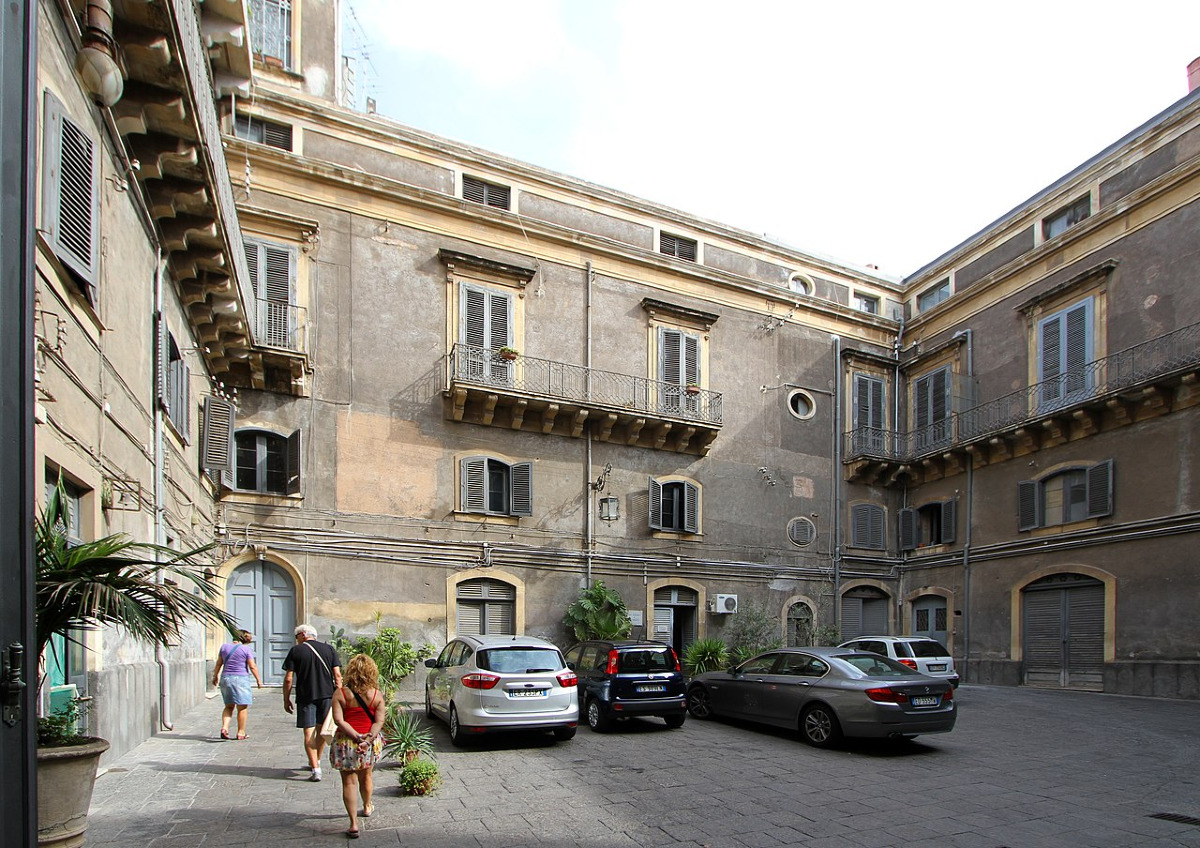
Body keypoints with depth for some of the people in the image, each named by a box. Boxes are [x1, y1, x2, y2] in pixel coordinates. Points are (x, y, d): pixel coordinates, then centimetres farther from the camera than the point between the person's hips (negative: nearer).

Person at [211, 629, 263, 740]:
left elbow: (218, 664, 11)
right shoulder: (247, 649, -6)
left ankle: (224, 727, -4)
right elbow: (252, 666, -7)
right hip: (241, 679, -5)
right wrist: (258, 680, 1)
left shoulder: (224, 647, 7)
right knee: (242, 707, 3)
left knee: (229, 706, 15)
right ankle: (241, 732, 6)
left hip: (225, 678, 5)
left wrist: (215, 676, 23)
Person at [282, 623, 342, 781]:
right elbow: (337, 675, 1)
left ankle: (315, 770, -8)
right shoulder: (329, 649, 6)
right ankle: (316, 762, 34)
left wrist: (286, 699, 5)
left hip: (305, 697, -3)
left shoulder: (296, 651, -1)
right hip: (327, 694, 3)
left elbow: (288, 678, -5)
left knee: (309, 733, -1)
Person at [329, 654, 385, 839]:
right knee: (365, 777, 25)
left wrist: (356, 737, -18)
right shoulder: (377, 695, -6)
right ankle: (367, 807, 48)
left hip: (345, 743, -2)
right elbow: (379, 721, -12)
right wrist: (368, 739, -16)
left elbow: (338, 720, -17)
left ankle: (354, 824, 0)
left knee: (349, 782, 6)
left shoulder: (340, 693, -10)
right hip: (371, 744, 2)